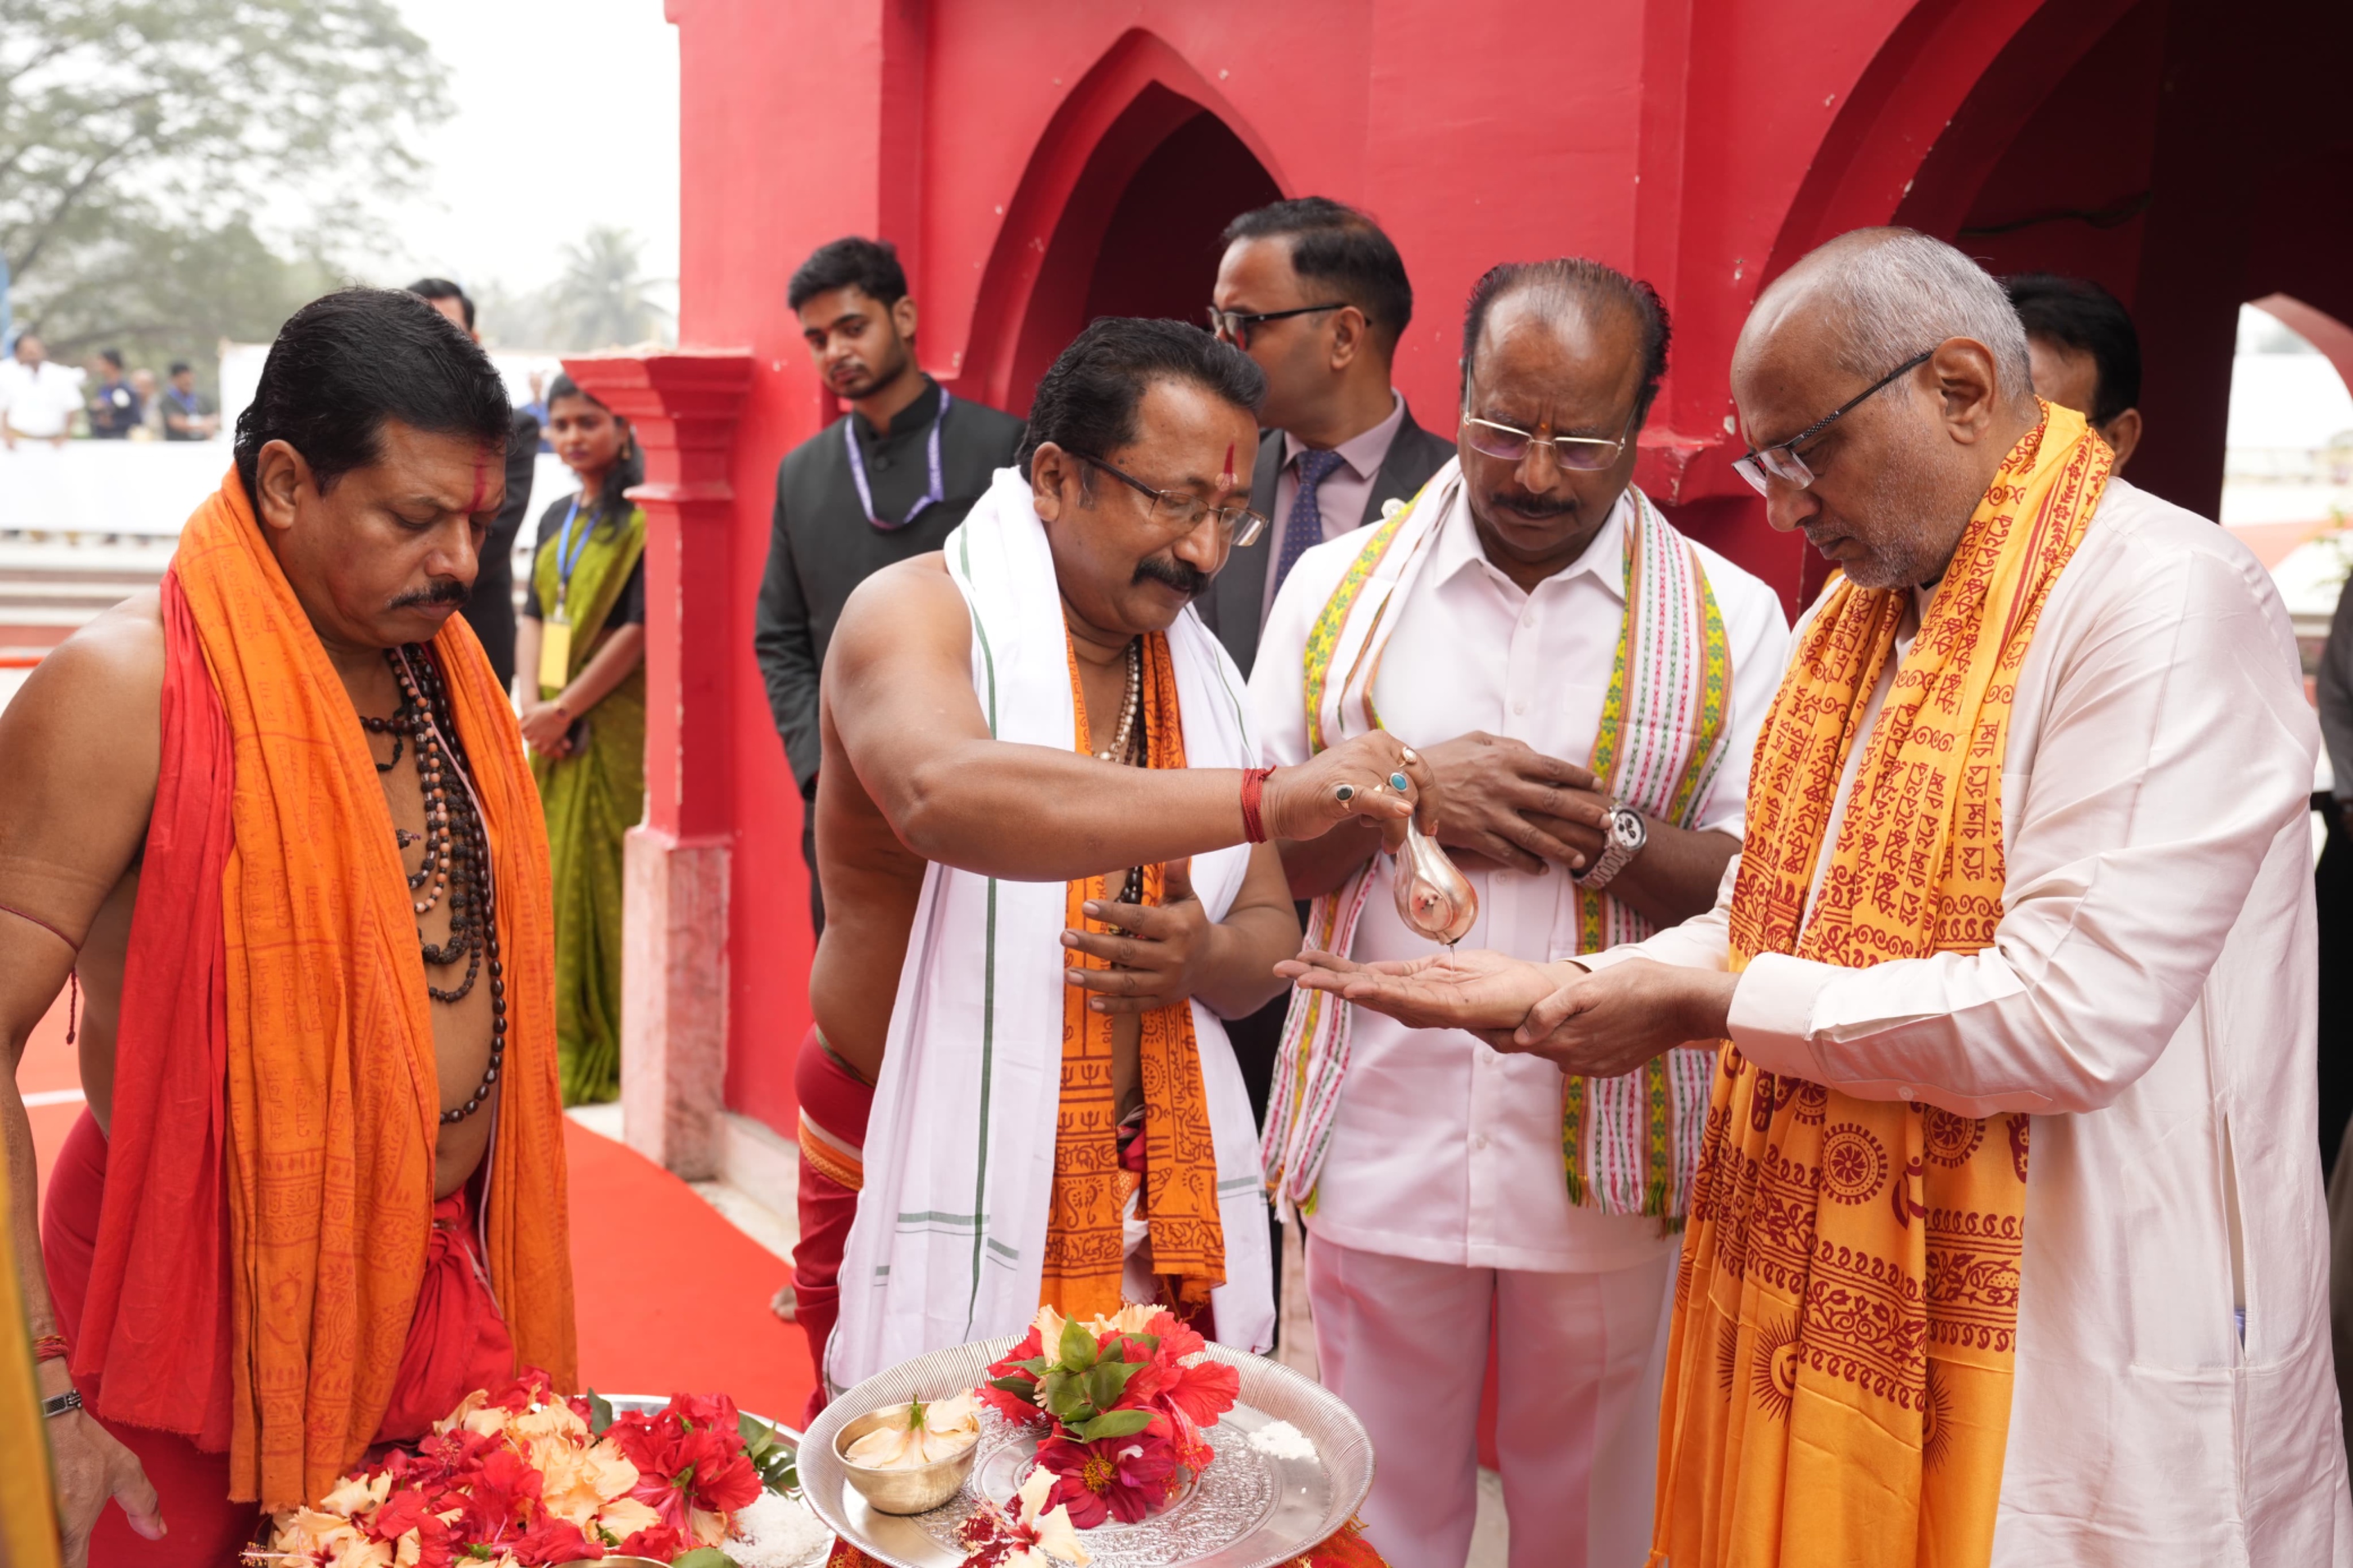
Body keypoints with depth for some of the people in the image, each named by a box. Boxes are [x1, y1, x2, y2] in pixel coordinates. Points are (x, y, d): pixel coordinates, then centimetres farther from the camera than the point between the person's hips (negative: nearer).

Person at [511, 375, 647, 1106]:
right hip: (554, 728, 7)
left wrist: (565, 709, -12)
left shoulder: (640, 517, -8)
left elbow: (640, 626, -14)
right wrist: (531, 704, -4)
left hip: (613, 726, -7)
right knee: (555, 876, 9)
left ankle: (605, 1056, 7)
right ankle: (564, 1039, 21)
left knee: (601, 879, -4)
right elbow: (533, 614, 12)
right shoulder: (556, 518, 15)